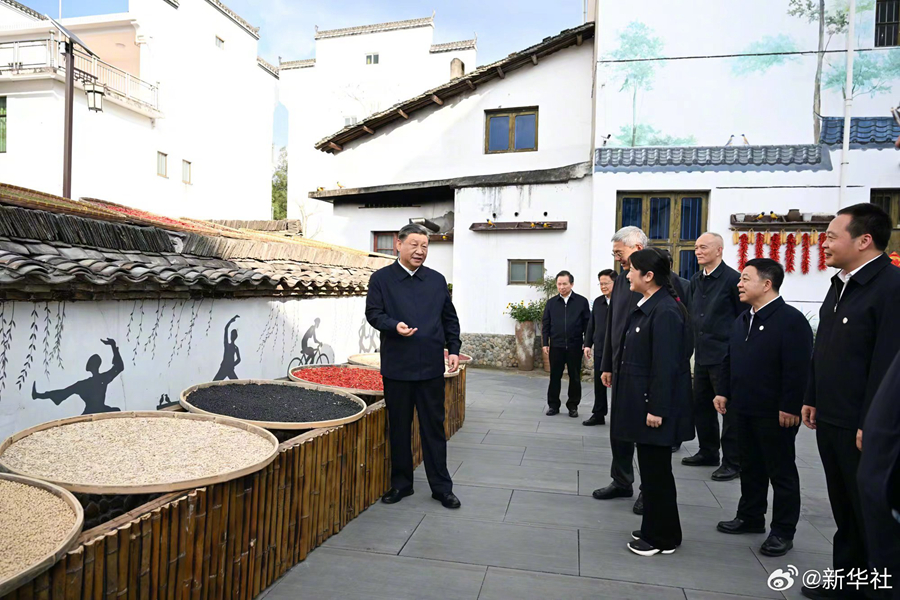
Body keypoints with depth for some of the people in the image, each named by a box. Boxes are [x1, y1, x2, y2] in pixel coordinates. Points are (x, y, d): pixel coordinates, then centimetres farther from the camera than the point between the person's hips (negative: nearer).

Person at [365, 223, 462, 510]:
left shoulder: (437, 280, 9)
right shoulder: (381, 278, 1)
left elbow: (450, 318, 14)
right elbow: (373, 313, -3)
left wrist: (453, 349, 6)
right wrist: (394, 326, -21)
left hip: (431, 367, 2)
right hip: (396, 367, -1)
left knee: (434, 427, 7)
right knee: (399, 428, 10)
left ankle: (441, 486, 18)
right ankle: (401, 483, 25)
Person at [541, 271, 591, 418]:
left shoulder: (582, 301, 0)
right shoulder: (551, 302, 6)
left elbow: (588, 324, 1)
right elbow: (545, 324, 7)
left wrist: (587, 343, -4)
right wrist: (545, 343, 1)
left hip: (575, 346, -1)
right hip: (556, 346, 1)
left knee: (575, 377, 7)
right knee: (555, 377, 7)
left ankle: (573, 405, 19)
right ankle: (553, 405, 17)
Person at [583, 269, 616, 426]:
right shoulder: (598, 301, 10)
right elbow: (591, 325, 15)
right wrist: (587, 344, 10)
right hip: (600, 350, 6)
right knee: (599, 385, 11)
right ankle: (598, 414, 22)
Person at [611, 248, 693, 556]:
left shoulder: (665, 311, -20)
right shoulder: (647, 306, 10)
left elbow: (666, 365, -22)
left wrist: (657, 410, -21)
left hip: (654, 404, -10)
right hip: (642, 402, 10)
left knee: (656, 470, 4)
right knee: (651, 467, 18)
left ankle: (662, 538, 20)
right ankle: (654, 530, 33)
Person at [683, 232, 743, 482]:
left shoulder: (732, 278, -10)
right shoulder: (696, 280, 11)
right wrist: (695, 342, 10)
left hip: (725, 355, -7)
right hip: (702, 354, 7)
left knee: (729, 407, 1)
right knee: (701, 404, 15)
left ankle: (732, 462, 12)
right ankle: (708, 452, 30)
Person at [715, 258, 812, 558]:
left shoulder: (791, 320, -15)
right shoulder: (742, 320, 11)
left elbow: (798, 370, -19)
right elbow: (730, 361, 16)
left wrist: (790, 408, -20)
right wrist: (725, 393, 12)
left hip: (775, 413, -8)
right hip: (745, 409, 8)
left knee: (781, 471, 6)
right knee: (750, 466, 18)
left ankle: (783, 531, 18)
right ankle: (750, 517, 32)